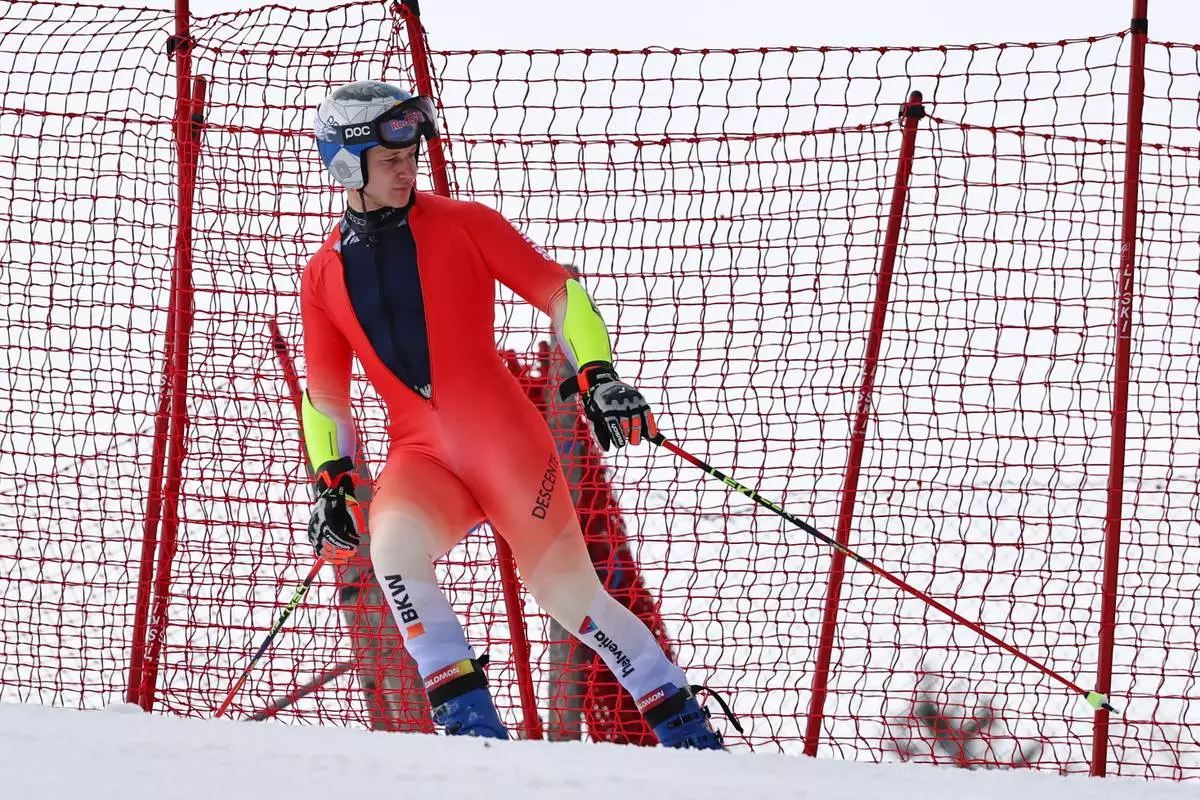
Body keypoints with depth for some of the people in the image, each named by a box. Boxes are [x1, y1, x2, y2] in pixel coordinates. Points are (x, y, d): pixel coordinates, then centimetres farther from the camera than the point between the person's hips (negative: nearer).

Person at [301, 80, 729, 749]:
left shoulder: (461, 224, 1)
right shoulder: (324, 275, 10)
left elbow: (560, 292, 1)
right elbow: (326, 395, 19)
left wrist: (597, 373, -11)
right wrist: (332, 481, 9)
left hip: (504, 436, -2)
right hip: (419, 454, 2)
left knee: (570, 595, -2)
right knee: (393, 542, -30)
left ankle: (689, 733, 13)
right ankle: (471, 723, -28)